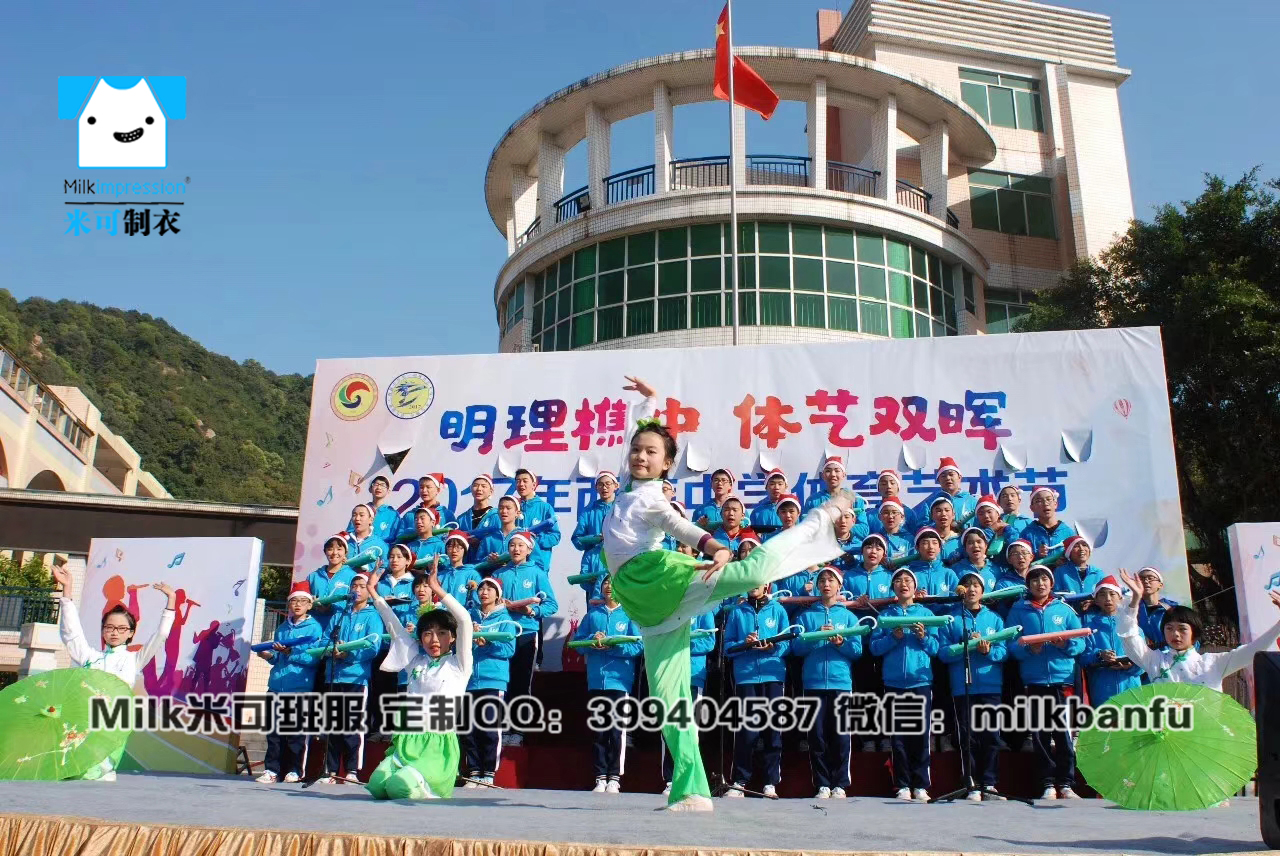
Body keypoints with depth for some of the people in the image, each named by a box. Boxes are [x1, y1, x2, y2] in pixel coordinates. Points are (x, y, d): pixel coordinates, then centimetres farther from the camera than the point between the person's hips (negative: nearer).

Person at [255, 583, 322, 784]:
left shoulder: (314, 628, 0)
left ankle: (295, 770, 9)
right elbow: (277, 658, 21)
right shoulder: (282, 628, 17)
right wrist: (269, 655, 0)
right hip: (277, 684, 5)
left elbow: (313, 658, -10)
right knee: (274, 730, 4)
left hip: (300, 687, -5)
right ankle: (272, 770, 10)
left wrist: (290, 653, -18)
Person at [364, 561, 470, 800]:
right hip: (406, 741, 5)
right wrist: (374, 592, 14)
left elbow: (465, 620, -9)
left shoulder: (458, 664, 4)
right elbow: (394, 626, 17)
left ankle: (436, 788, 6)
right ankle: (417, 784, 11)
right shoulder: (416, 661, 17)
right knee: (378, 786, -19)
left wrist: (437, 589, -13)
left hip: (439, 746, -5)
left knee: (400, 786, -26)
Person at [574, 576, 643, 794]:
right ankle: (600, 777, 11)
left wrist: (612, 646, -15)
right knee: (598, 731, 6)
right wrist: (592, 640, -10)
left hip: (619, 680, -3)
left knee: (617, 732, -4)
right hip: (595, 680, 3)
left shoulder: (630, 615, 5)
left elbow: (638, 646, -4)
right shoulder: (592, 614, 14)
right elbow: (577, 641, 10)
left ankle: (614, 778, 1)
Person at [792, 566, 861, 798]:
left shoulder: (848, 616, 12)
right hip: (814, 682, 0)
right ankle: (822, 785, 7)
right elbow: (797, 647, 2)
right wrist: (816, 636, -13)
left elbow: (857, 650, 4)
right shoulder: (806, 616, 12)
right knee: (817, 735, 0)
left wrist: (840, 643, -15)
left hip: (841, 682, 0)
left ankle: (839, 784, 7)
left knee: (840, 735, -2)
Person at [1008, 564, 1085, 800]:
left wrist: (1066, 644, -15)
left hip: (1062, 678, 0)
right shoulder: (1018, 610, 9)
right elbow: (1010, 644, 2)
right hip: (1034, 681, 0)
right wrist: (1028, 649, -16)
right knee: (1040, 735, 3)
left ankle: (1066, 784, 8)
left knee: (1064, 733, -2)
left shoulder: (1064, 609, 9)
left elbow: (1080, 643, 5)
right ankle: (1048, 785, 9)